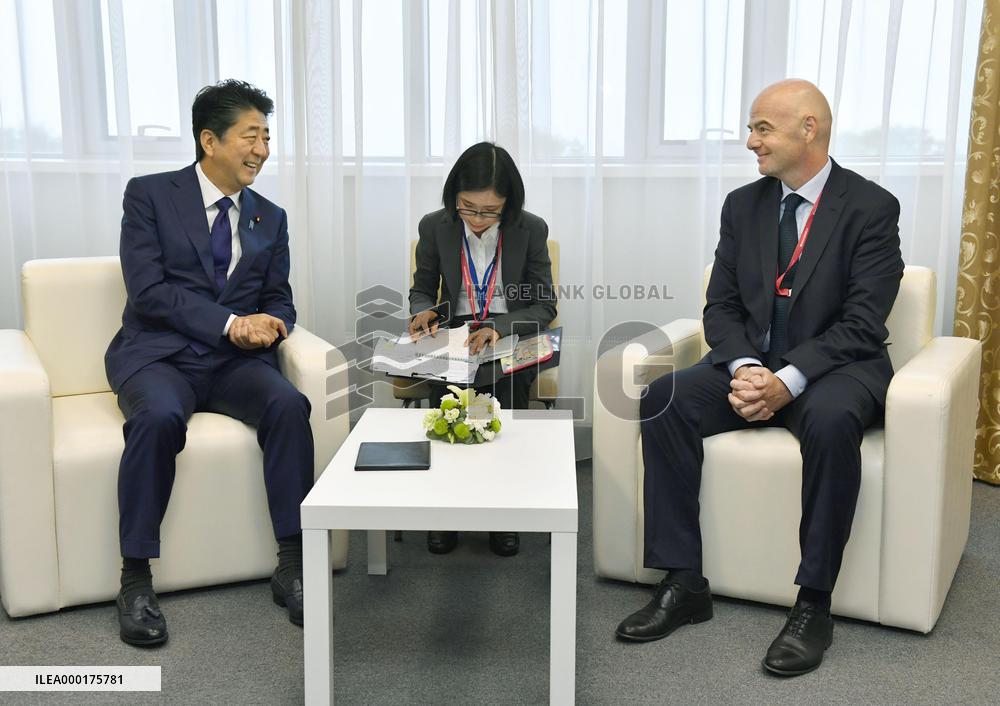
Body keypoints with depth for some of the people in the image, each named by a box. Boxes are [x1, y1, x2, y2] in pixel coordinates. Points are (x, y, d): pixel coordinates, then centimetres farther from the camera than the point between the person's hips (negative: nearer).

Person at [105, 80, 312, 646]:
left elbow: (279, 301, 15)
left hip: (235, 362, 3)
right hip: (159, 354, -3)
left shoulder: (270, 219, 16)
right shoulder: (150, 195, 2)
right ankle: (136, 578, -22)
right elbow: (148, 290, -9)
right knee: (160, 417, -36)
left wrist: (268, 323, -11)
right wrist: (230, 322, -19)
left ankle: (292, 566, -20)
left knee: (290, 405, -28)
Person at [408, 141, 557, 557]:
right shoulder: (435, 227, 0)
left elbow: (545, 306, -5)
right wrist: (423, 311, -12)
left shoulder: (531, 230, -4)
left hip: (512, 337, -1)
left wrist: (499, 329, -23)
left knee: (507, 382, -34)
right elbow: (422, 289, 14)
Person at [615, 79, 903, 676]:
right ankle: (685, 584, -16)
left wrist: (787, 380, -27)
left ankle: (814, 602, -24)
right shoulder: (743, 206, 8)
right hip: (753, 365, 5)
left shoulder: (871, 207, -7)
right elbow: (721, 307, 5)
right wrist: (745, 369, -16)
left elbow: (860, 324, -14)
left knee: (831, 420, -38)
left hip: (836, 367, -4)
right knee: (665, 400, -22)